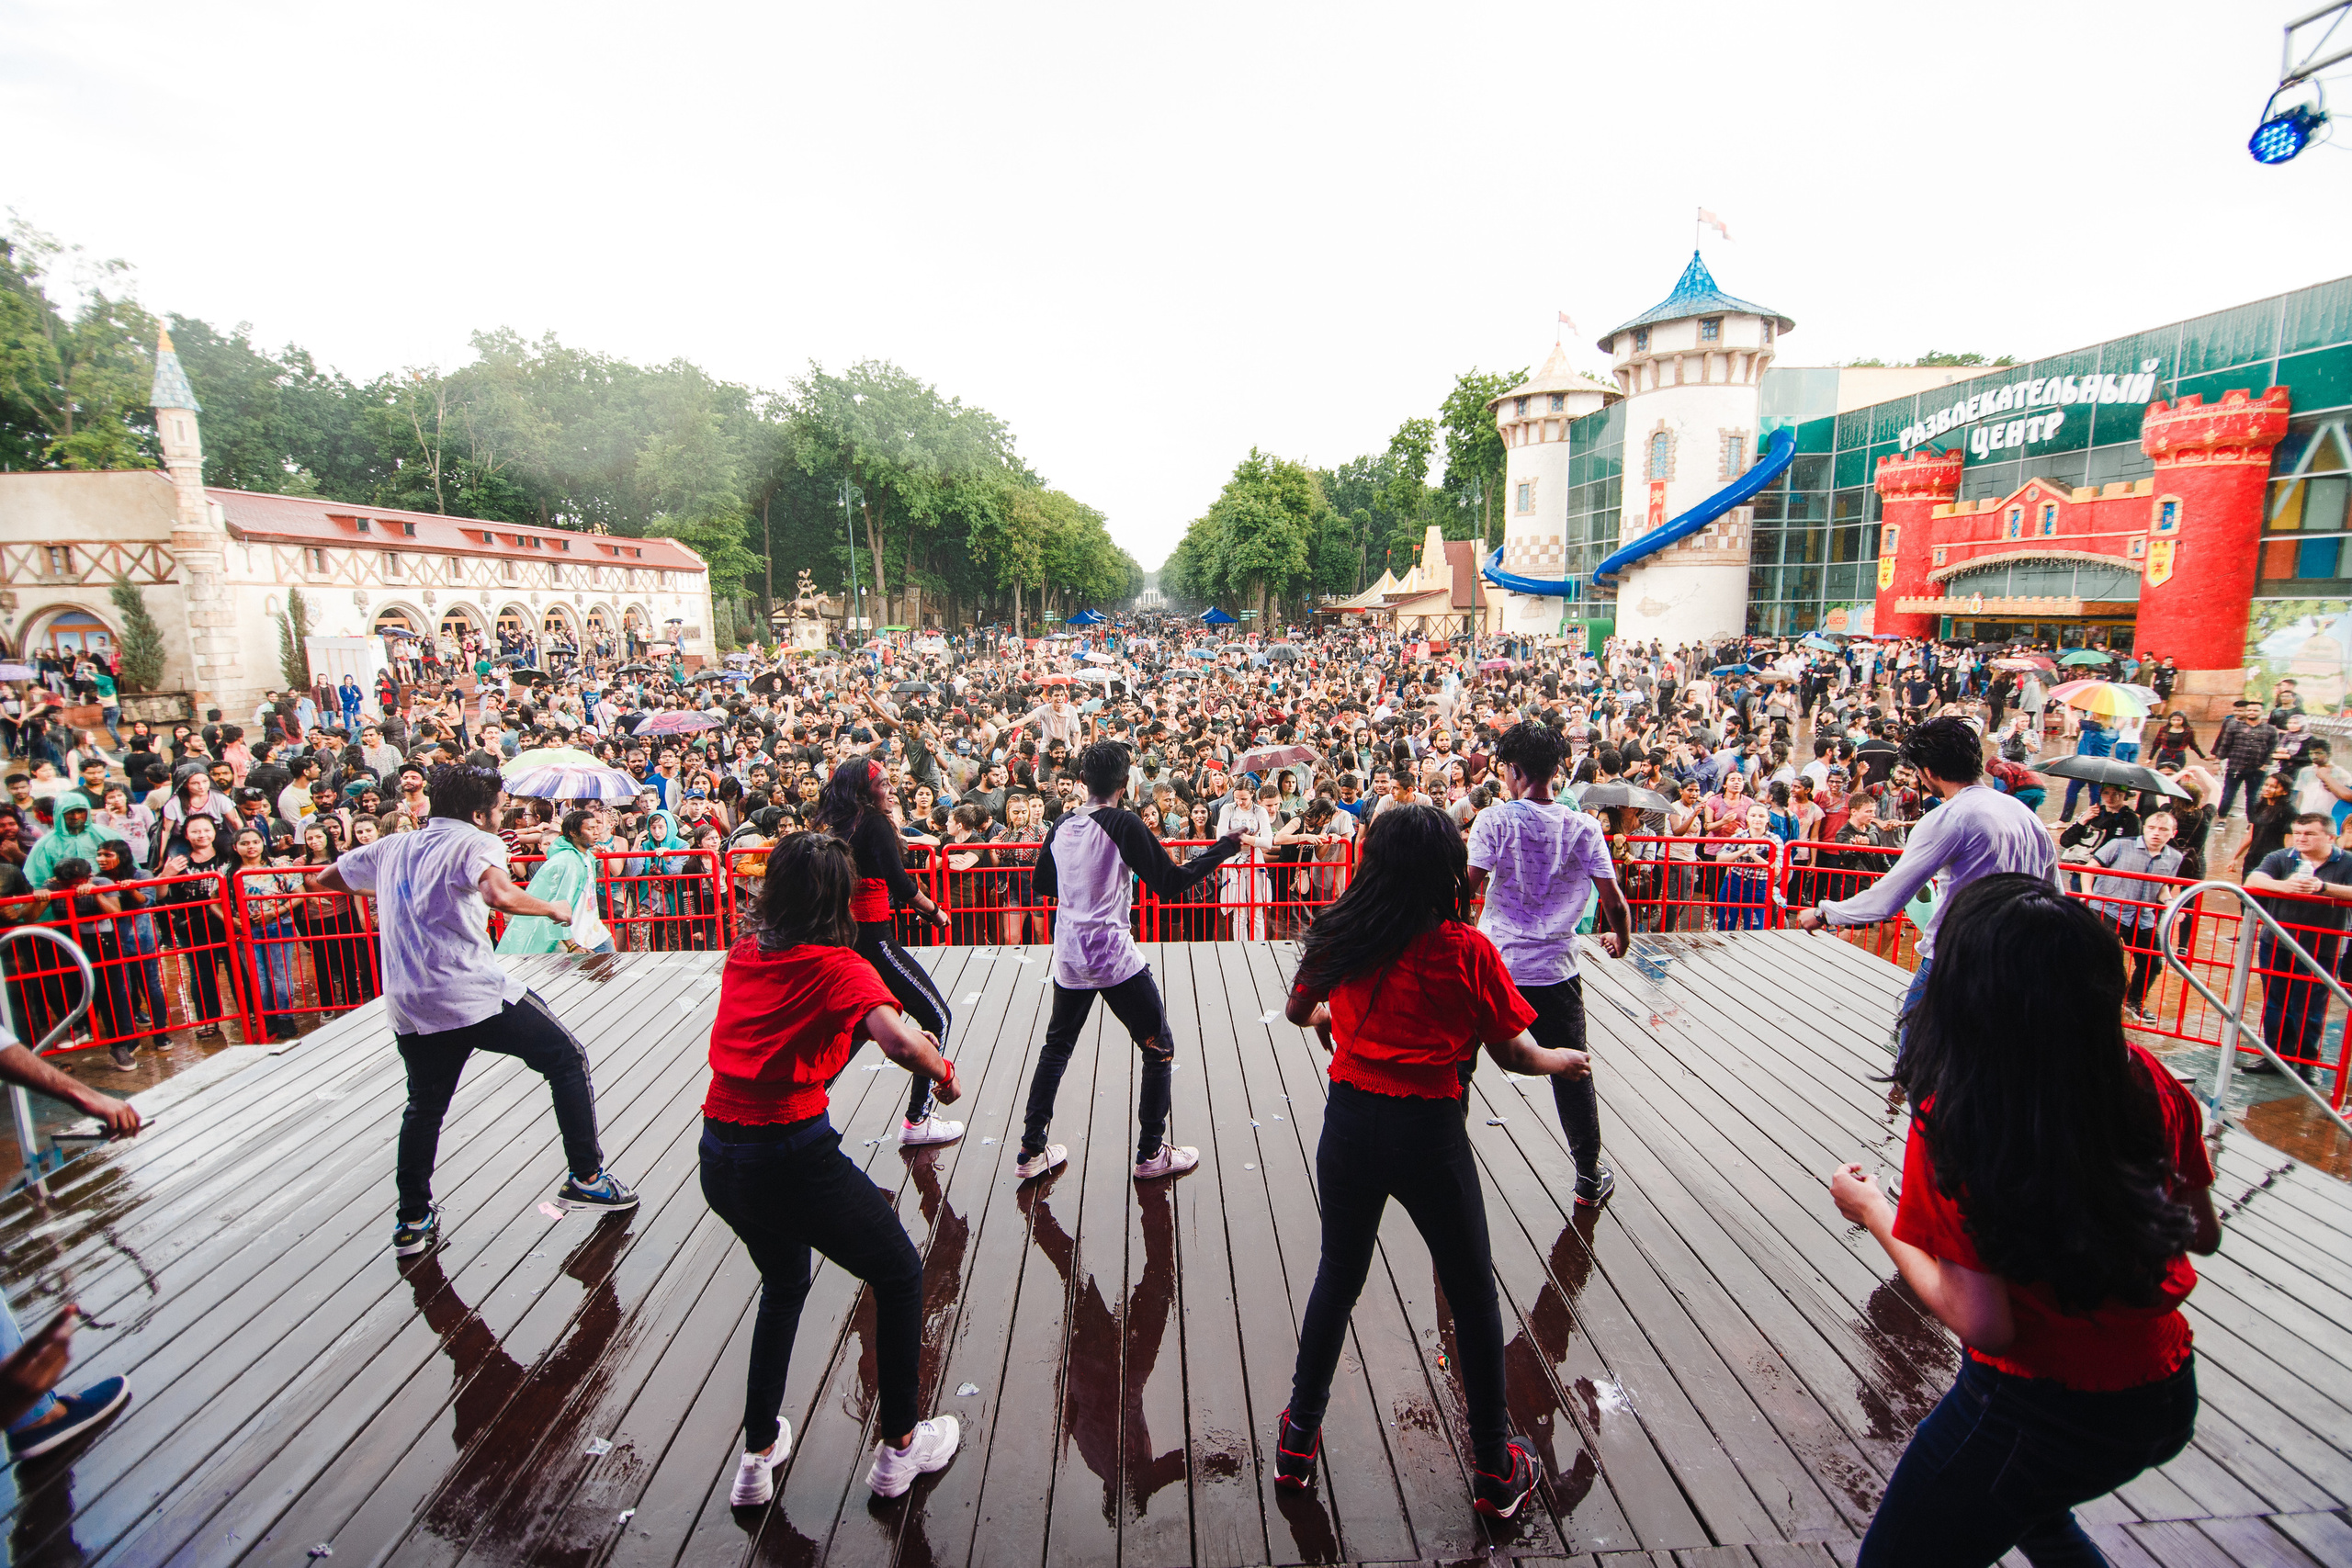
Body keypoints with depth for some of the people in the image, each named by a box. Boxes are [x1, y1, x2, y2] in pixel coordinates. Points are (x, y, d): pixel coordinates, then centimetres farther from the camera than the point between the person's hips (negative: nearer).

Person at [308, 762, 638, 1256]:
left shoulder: (391, 848, 14)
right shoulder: (473, 842, -7)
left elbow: (323, 879, 31)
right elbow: (499, 895, -28)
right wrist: (554, 909, -12)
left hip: (409, 1009, 7)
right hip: (477, 994, -7)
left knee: (424, 1108, 24)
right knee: (567, 1059, 8)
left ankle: (413, 1221, 30)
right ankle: (586, 1178, 10)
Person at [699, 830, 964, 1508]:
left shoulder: (743, 954, 8)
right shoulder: (839, 966, -11)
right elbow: (897, 1038, -28)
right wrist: (941, 1071, -8)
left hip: (717, 1155, 7)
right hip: (792, 1154, -7)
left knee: (784, 1281, 34)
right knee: (900, 1274, 18)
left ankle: (758, 1454, 41)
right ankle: (899, 1447, 30)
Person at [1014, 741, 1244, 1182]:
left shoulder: (1063, 826, 4)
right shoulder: (1124, 823, -13)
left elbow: (1042, 883, 17)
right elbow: (1168, 883, -13)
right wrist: (1223, 848, -6)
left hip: (1069, 958, 6)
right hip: (1114, 956, -6)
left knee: (1057, 1046, 21)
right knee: (1159, 1048, 10)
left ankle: (1031, 1150, 26)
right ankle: (1151, 1153, 17)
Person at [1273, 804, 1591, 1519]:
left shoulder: (1339, 931, -4)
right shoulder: (1467, 950, -13)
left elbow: (1297, 1009, 12)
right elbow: (1512, 1054, -6)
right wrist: (1559, 1060, 15)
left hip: (1350, 1120, 3)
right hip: (1429, 1132, -3)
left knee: (1339, 1275, 23)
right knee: (1472, 1293, 19)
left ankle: (1298, 1441, 37)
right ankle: (1495, 1470, 36)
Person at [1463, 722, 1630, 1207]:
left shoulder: (1495, 819, -9)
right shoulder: (1584, 828, -2)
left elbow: (1467, 888, -17)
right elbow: (1613, 901, 0)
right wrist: (1620, 939, 20)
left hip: (1491, 966, -2)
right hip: (1555, 971, 2)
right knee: (1573, 1073, 15)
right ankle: (1590, 1178, 25)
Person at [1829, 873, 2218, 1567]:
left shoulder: (1950, 1122, -27)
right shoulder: (2146, 1081, -12)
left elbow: (1985, 1324, -23)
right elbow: (2203, 1233, 5)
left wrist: (1874, 1212, -12)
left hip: (2042, 1403, -6)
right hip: (2167, 1395, 6)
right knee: (2022, 1498, 38)